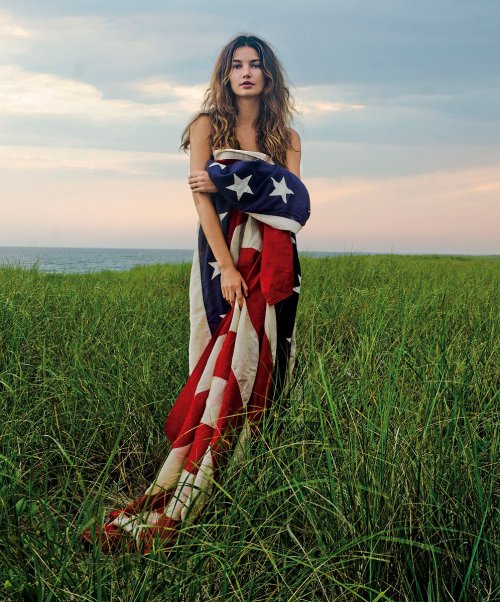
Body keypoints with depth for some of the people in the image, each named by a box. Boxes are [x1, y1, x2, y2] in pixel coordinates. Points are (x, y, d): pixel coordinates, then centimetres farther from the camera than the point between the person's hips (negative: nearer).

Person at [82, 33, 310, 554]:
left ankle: (176, 503, -13)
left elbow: (295, 203, 0)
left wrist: (226, 184, -11)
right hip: (221, 253, -1)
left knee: (246, 362, -12)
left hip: (271, 261, 1)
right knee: (224, 363, -10)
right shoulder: (207, 125, 9)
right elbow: (201, 198, -4)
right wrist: (227, 267, -16)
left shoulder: (286, 137, 14)